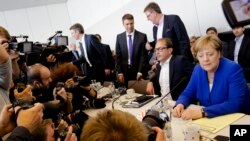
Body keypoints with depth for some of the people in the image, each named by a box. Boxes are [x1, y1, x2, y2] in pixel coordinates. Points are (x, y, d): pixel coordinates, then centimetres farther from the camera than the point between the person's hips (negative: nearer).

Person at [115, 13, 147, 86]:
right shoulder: (119, 37, 5)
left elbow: (143, 55, -4)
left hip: (137, 71, -1)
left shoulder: (142, 36, -1)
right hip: (124, 71, 1)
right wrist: (119, 72, -4)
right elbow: (118, 56, 4)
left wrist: (140, 72, -11)